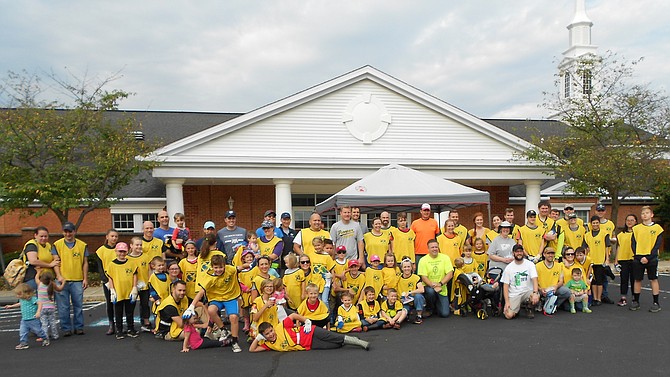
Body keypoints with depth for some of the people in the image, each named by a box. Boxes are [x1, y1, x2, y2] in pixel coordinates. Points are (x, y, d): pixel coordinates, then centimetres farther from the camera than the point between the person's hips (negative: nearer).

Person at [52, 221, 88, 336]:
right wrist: (59, 276, -13)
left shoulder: (82, 245, 7)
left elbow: (85, 263, 8)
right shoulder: (57, 245, 4)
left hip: (77, 280, 1)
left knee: (78, 305, 5)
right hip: (62, 280, -1)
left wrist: (85, 279, 3)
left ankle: (78, 327, 16)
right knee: (63, 307, 4)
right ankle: (66, 328, 14)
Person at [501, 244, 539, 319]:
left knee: (536, 297, -35)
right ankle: (516, 308, 14)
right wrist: (507, 301, -10)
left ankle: (529, 308, 1)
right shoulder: (508, 267, 2)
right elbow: (505, 286, 1)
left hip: (527, 292, 1)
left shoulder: (530, 264, 1)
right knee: (509, 315, -23)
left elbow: (534, 279, -12)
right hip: (514, 295, -1)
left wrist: (535, 293, -31)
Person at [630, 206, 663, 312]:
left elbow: (657, 245, -4)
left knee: (653, 279, 1)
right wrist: (637, 256, -8)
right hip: (638, 258, 2)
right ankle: (636, 301, 15)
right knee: (637, 280, 6)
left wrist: (648, 257, -12)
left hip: (651, 258, -2)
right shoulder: (636, 228, 7)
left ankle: (656, 303, 8)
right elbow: (633, 244, 5)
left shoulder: (657, 228, 1)